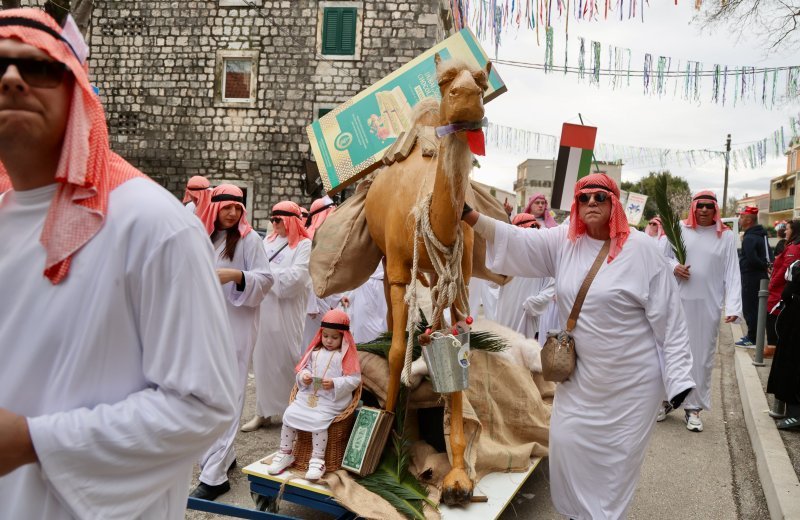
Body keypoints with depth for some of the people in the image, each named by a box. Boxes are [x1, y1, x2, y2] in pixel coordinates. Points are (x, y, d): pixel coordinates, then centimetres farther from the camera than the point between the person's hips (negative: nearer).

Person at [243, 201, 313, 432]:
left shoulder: (304, 245, -4)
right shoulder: (268, 241, 14)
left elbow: (295, 277, -14)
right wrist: (278, 275, -9)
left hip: (287, 312, -5)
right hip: (263, 309, 5)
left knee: (286, 358, 1)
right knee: (264, 359, 8)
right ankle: (264, 411, 18)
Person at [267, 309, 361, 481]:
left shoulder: (346, 355, -3)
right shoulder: (315, 352, 13)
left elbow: (354, 379, -9)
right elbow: (303, 369, 18)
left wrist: (334, 384, -21)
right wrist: (304, 376, -6)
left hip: (332, 400, -6)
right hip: (308, 395, 6)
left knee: (318, 421, -28)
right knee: (289, 414, -9)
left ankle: (317, 461, -16)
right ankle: (285, 453, 7)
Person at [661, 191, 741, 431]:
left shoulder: (726, 236, 3)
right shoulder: (679, 229, 3)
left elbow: (732, 274, -1)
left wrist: (733, 307, -11)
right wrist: (673, 267, -12)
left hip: (708, 305, 0)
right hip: (678, 301, 0)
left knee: (702, 356, 5)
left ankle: (693, 407, 17)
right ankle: (666, 399, 23)